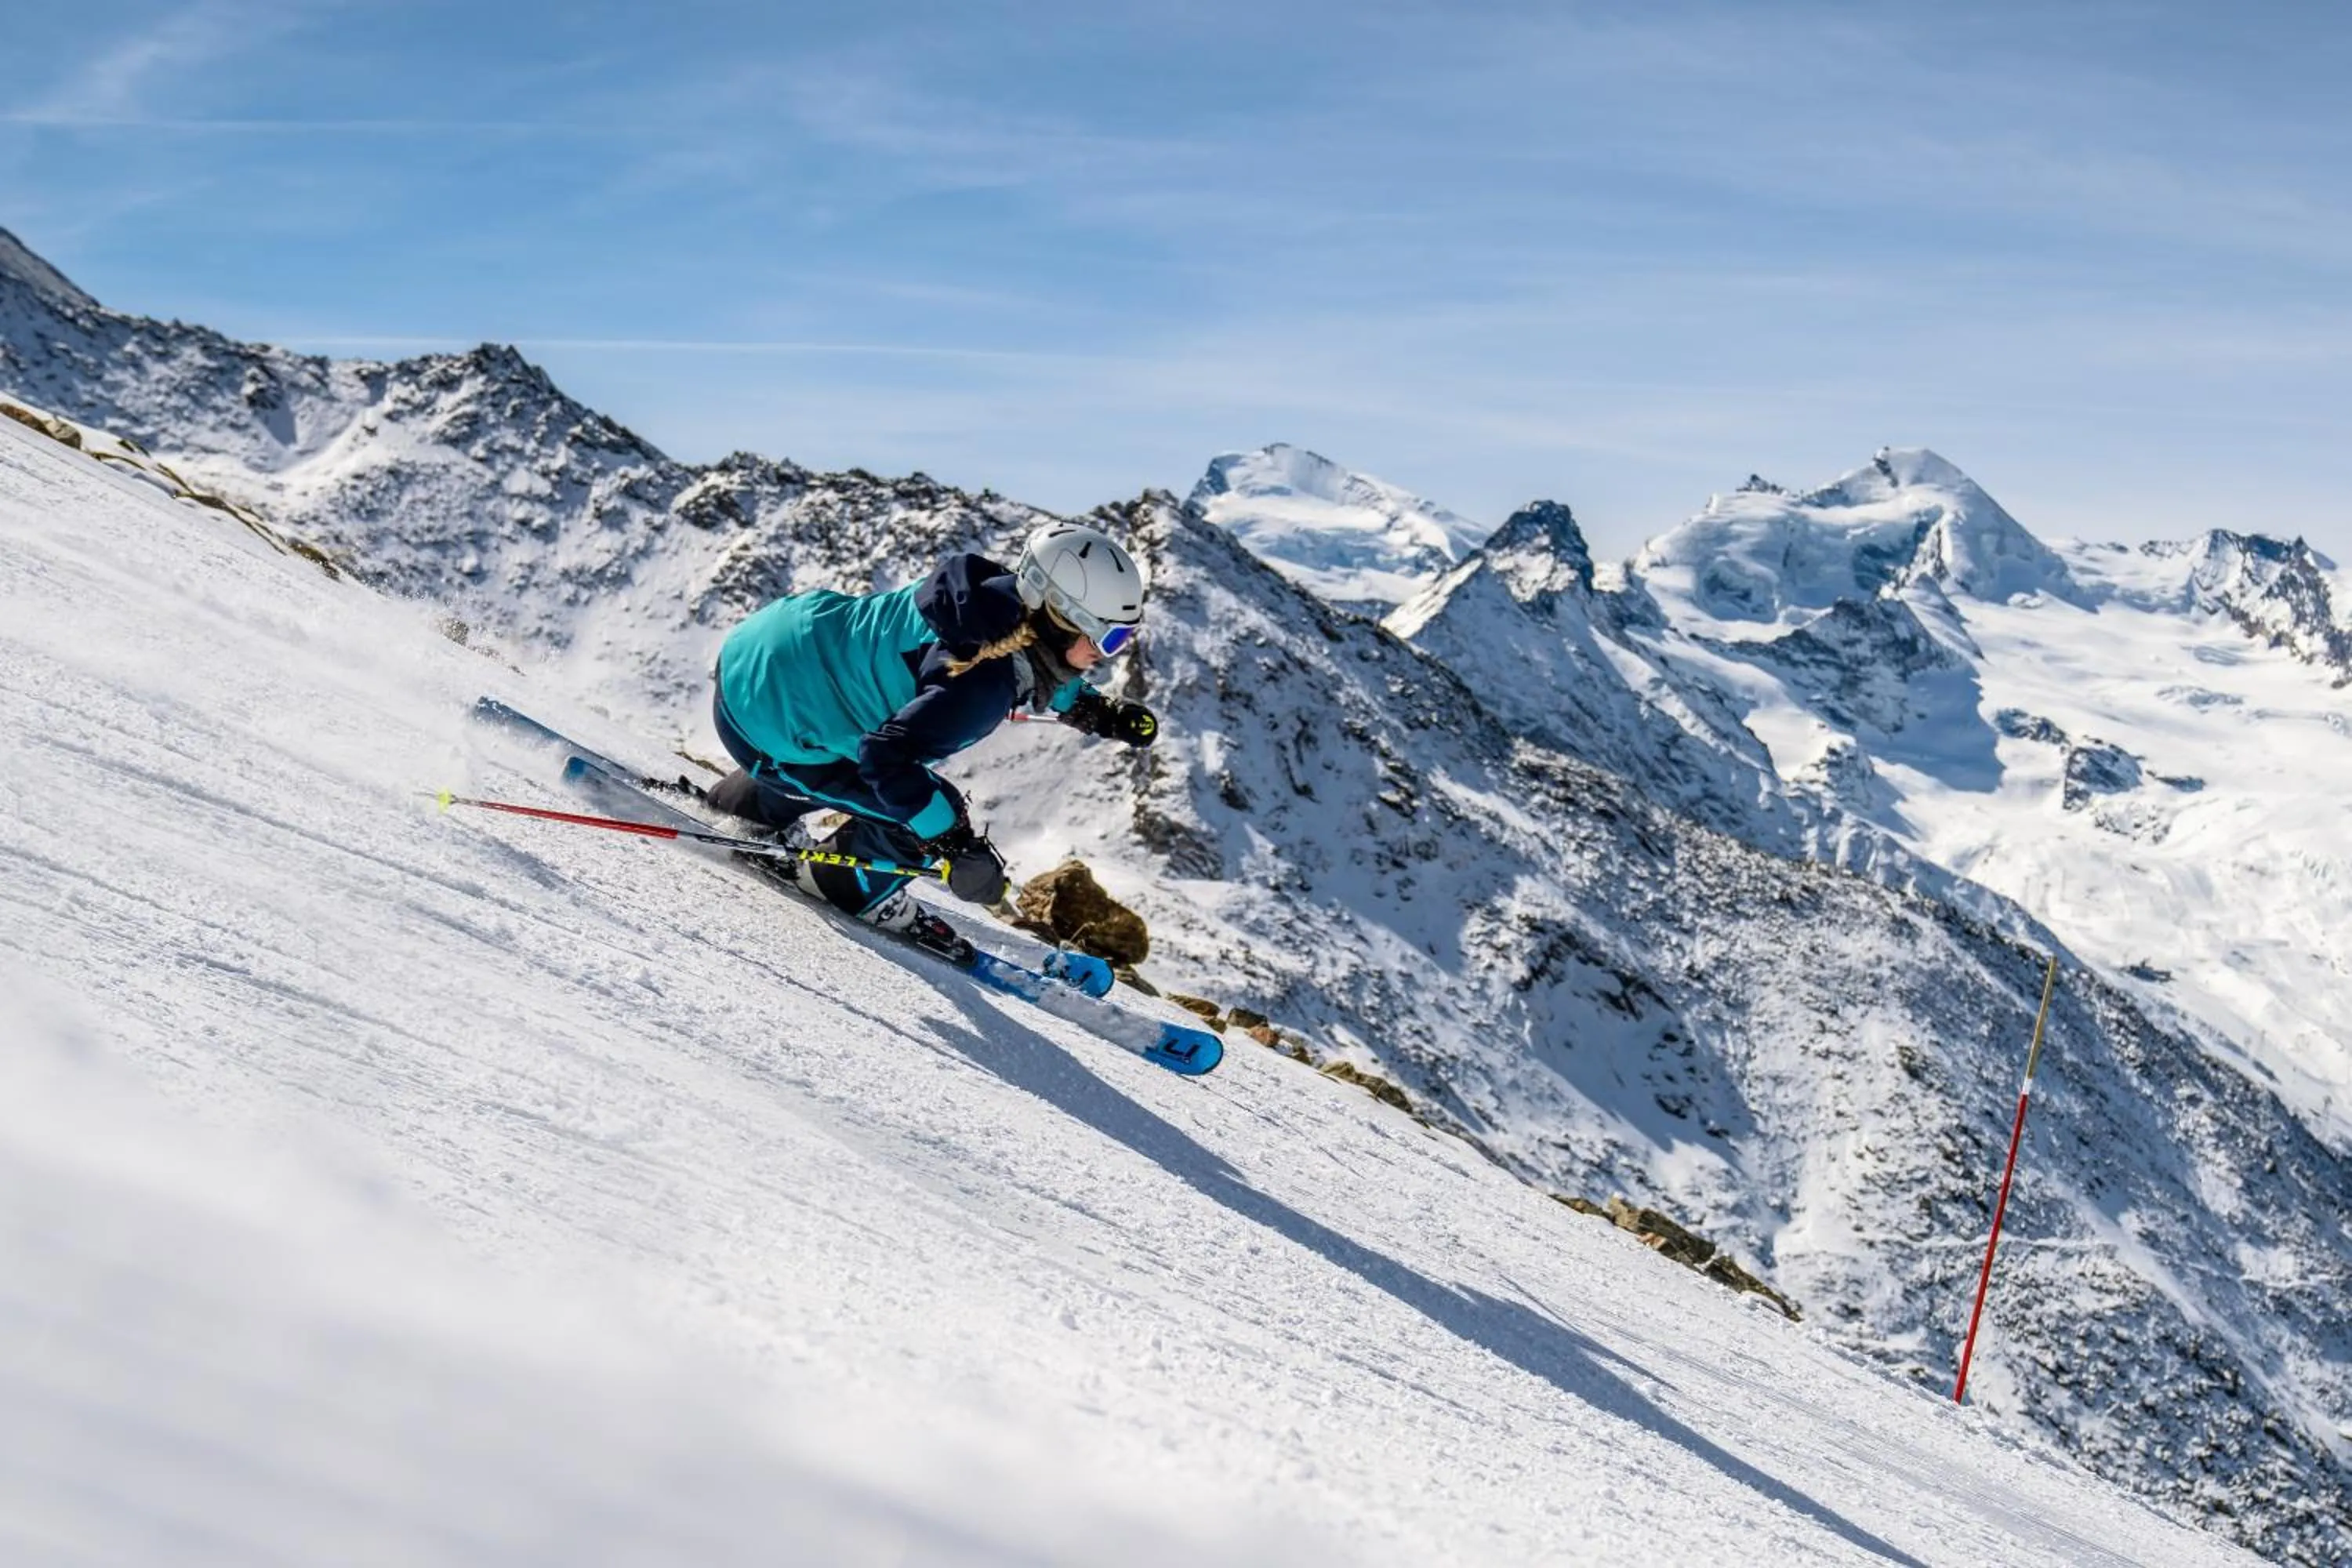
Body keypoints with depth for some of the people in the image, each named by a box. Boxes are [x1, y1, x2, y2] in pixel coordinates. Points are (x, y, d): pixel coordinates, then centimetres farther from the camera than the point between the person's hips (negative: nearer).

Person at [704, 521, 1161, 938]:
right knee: (930, 816, -11)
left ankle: (734, 804, 55)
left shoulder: (1004, 599, -8)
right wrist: (957, 844, -34)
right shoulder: (980, 684, -34)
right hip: (762, 725, -9)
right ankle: (846, 886, 18)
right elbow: (887, 756, -38)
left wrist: (1101, 712, 5)